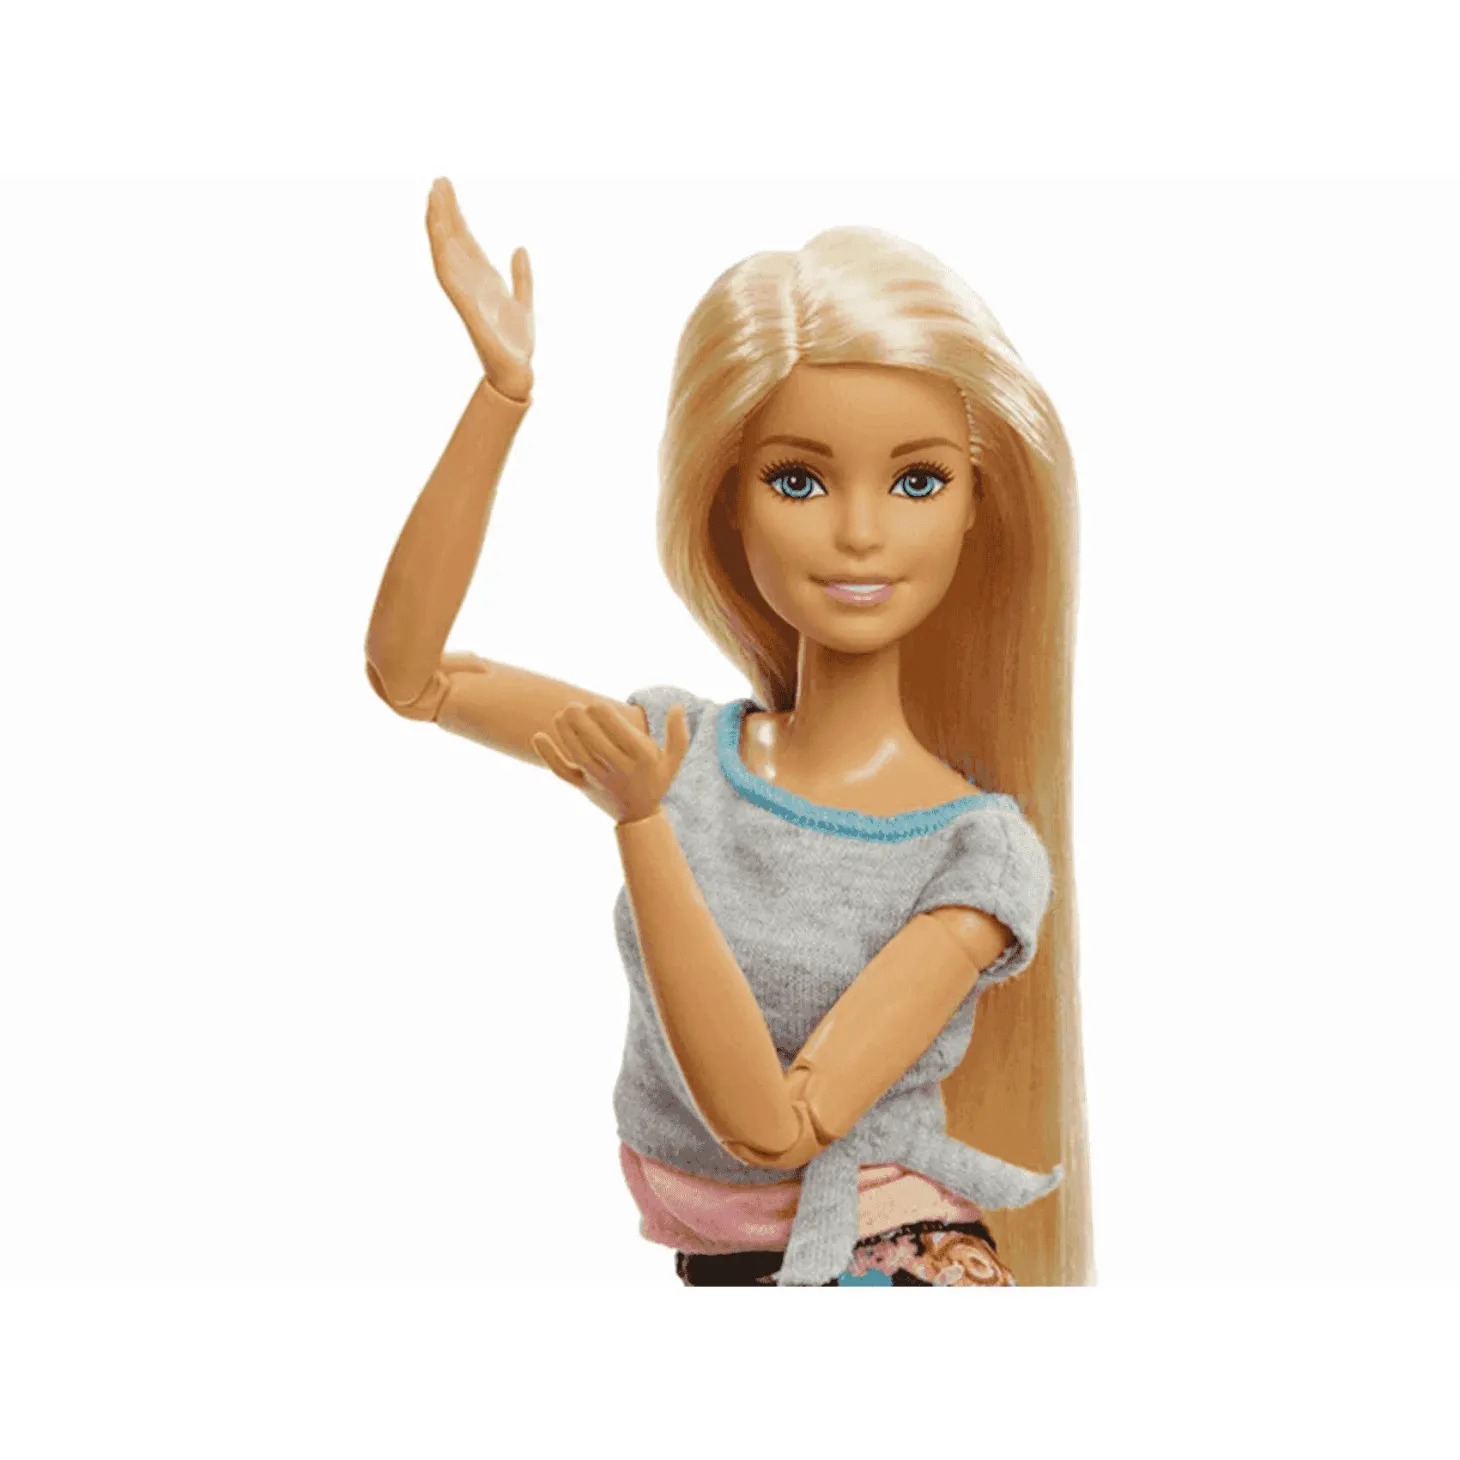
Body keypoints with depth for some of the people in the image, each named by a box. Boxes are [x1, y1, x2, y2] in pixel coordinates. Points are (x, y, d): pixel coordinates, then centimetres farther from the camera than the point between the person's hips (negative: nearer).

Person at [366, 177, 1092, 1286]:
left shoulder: (982, 848, -13)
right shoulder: (682, 749, -1)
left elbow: (774, 1124, -20)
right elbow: (410, 672, -6)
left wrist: (640, 820, -26)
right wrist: (505, 393, -12)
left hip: (891, 1264, -3)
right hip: (710, 1265, 3)